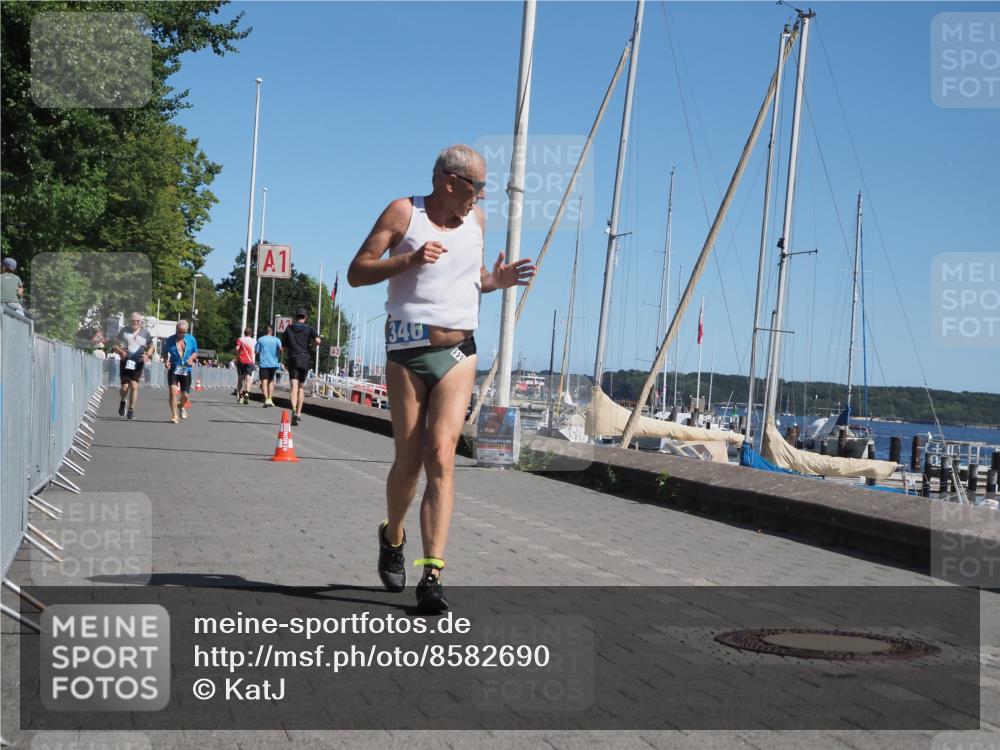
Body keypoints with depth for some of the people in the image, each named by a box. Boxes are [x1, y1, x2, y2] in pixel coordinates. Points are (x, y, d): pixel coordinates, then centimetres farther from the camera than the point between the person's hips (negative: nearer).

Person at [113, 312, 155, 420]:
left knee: (134, 386, -7)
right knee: (125, 387, -1)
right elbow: (116, 345, 9)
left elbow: (151, 347, 12)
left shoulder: (145, 333, 5)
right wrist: (120, 351, -12)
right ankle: (123, 401, 33)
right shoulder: (124, 331, 3)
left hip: (138, 363, 0)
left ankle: (131, 410, 4)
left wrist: (148, 355, -8)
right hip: (125, 362, 0)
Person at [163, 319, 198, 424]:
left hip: (186, 370, 2)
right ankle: (174, 416, -10)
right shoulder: (170, 340, 0)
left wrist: (191, 358, -8)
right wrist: (166, 361, -10)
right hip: (173, 369, -2)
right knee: (173, 391, -17)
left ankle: (181, 406, 41)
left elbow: (195, 352, 13)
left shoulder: (191, 339, 3)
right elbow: (165, 352, 10)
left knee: (185, 395, 4)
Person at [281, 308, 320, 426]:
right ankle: (299, 413, 12)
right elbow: (318, 341, -10)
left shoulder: (289, 329, 10)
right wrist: (311, 341, 11)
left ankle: (294, 410, -33)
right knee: (301, 388, 13)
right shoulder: (309, 328, 4)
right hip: (305, 359, 0)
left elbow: (284, 346, 14)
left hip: (292, 359, 0)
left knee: (294, 388, -11)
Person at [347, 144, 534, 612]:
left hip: (459, 352, 3)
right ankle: (392, 537, 34)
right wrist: (409, 260, -18)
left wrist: (496, 281, 6)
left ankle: (432, 573, -17)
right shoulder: (403, 213, -1)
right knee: (409, 460, 4)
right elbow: (356, 273, -3)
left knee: (441, 456, -12)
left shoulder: (476, 220, 14)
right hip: (407, 350, -3)